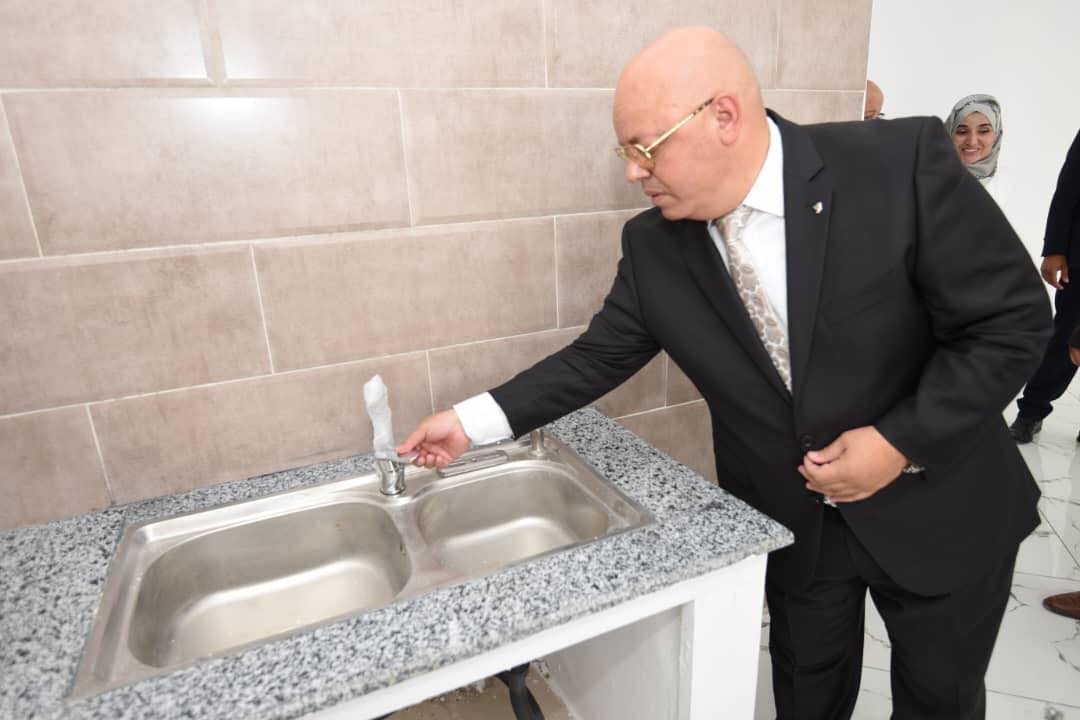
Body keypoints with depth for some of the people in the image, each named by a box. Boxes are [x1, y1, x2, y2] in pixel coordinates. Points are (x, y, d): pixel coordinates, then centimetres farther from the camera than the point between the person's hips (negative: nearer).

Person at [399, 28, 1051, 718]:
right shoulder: (653, 245, -12)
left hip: (940, 508, -1)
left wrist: (903, 442, -22)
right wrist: (473, 420, -8)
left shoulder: (905, 163, -21)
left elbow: (1013, 318, -15)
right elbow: (599, 356, -5)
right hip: (792, 521, 2)